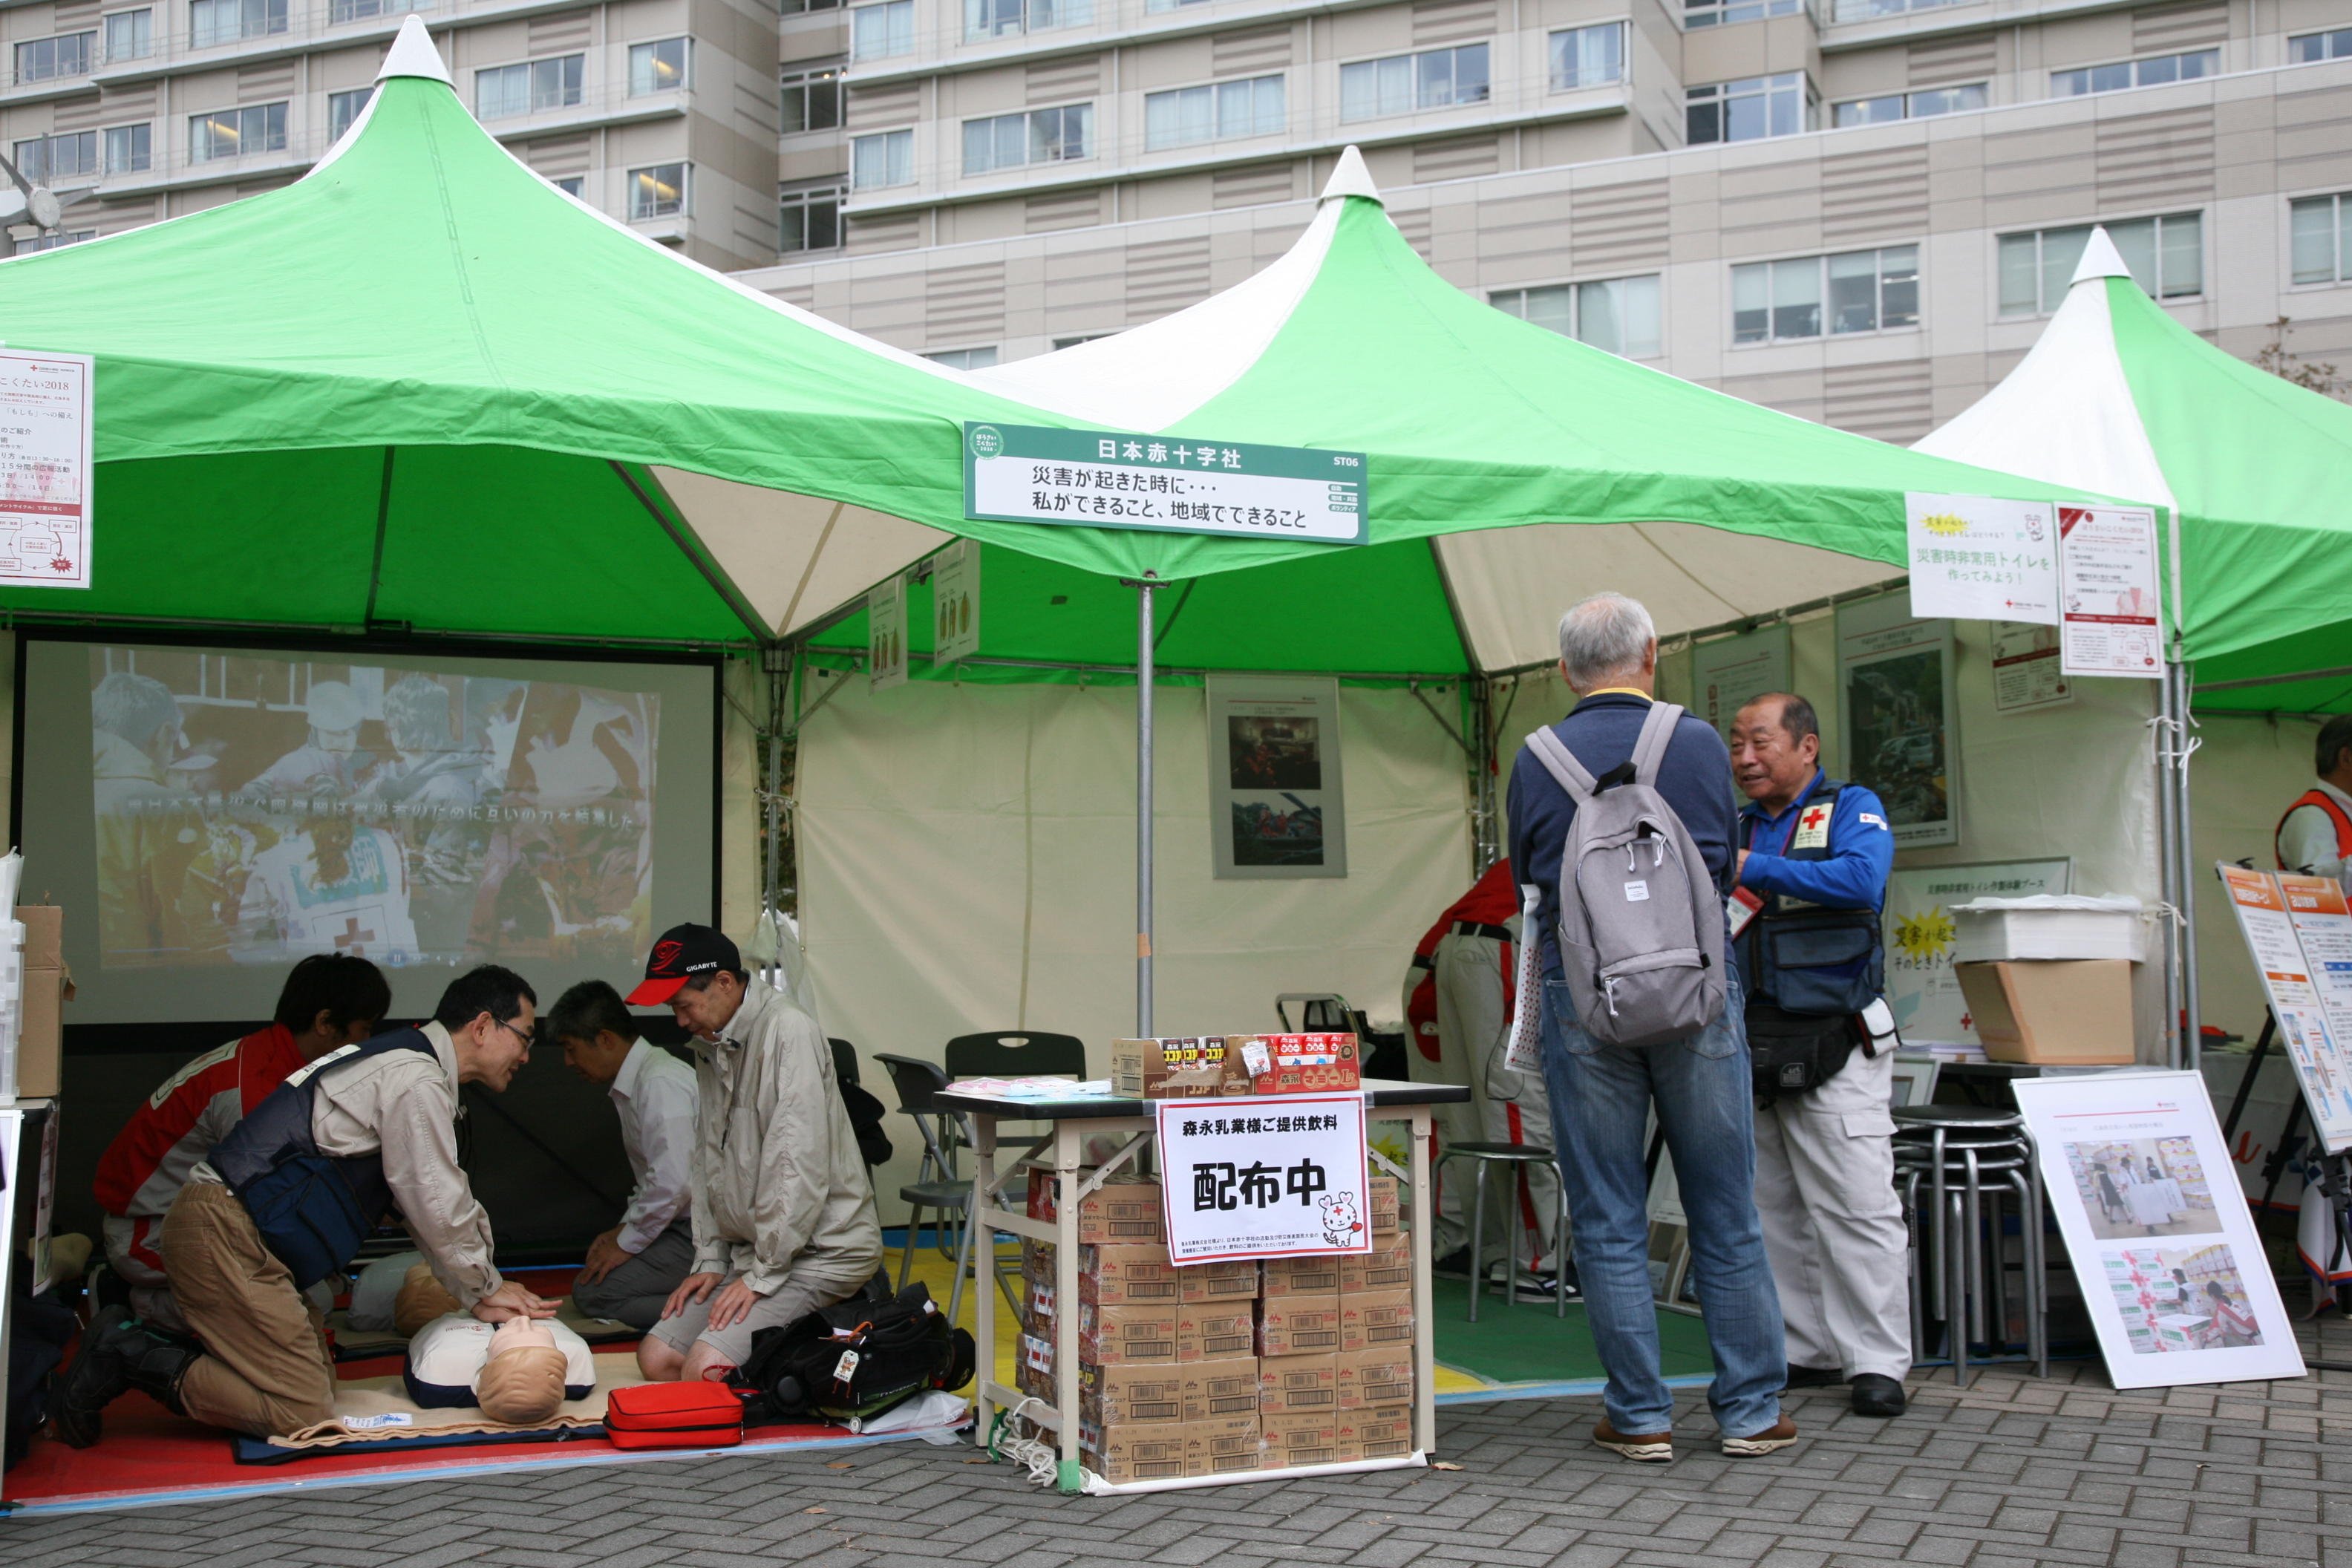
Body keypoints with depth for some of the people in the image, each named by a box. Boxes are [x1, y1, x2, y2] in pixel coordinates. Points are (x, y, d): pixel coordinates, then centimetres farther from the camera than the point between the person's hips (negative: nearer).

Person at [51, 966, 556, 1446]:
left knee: (317, 1377, 12)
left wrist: (487, 1290, 17)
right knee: (302, 1413, -12)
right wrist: (484, 1290, 5)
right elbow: (437, 1208, -10)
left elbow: (444, 1198, 22)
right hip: (225, 1235, -11)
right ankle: (129, 1356, -6)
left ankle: (132, 1343, 11)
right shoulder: (415, 1080, -13)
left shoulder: (406, 1063, 19)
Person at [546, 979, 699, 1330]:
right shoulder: (633, 1083, 15)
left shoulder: (660, 1083, -18)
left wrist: (627, 1244, -13)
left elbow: (673, 1183, -24)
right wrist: (625, 1228, 13)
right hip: (683, 1224, 10)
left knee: (592, 1292, -10)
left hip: (698, 1233, -10)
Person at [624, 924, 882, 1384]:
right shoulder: (709, 1045, 13)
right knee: (657, 1358, -3)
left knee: (706, 1369, -24)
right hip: (748, 1250, 9)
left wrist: (763, 1275, -18)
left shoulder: (788, 1031, -17)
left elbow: (800, 1165, -22)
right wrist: (710, 1259, 8)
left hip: (820, 1251, -9)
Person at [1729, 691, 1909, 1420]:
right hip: (1752, 1050, 6)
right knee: (1775, 1211, 7)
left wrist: (1755, 869, -20)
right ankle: (1805, 1351, 16)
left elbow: (1863, 879, -20)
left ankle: (1877, 1361, -1)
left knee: (1858, 1208, -7)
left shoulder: (1851, 809, 1)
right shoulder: (1735, 827, 17)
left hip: (1833, 1047, -6)